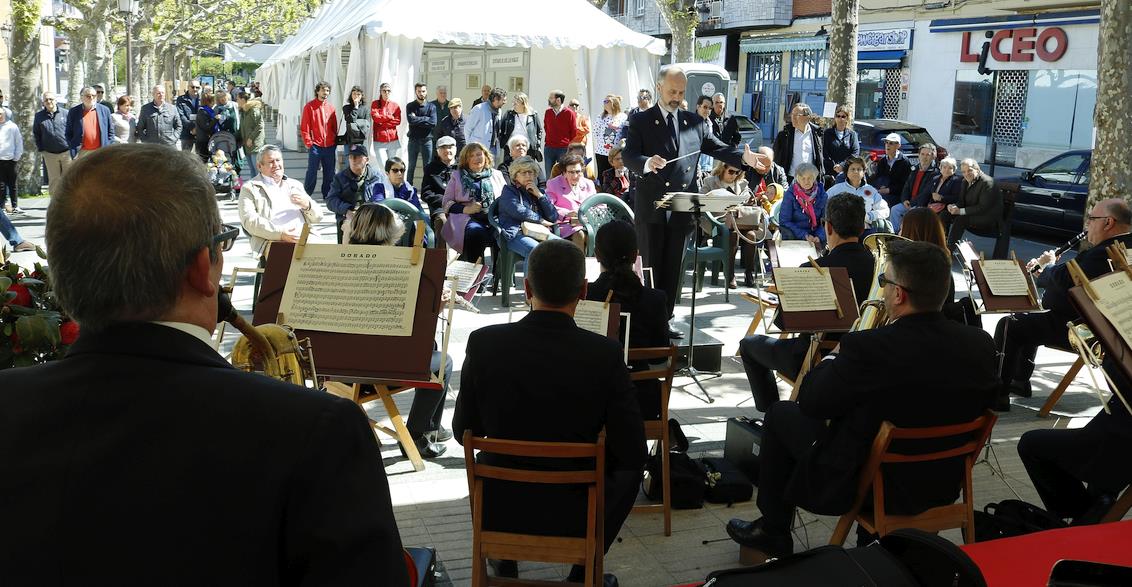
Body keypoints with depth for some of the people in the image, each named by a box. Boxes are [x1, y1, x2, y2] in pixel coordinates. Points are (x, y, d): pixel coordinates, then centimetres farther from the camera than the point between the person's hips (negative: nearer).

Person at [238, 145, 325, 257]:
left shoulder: (295, 185, 28)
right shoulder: (250, 188, 13)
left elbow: (317, 217, 25)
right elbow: (249, 220, -4)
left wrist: (307, 205, -1)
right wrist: (280, 234, -19)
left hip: (305, 237, 4)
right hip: (272, 241, -4)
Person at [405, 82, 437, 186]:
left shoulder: (431, 107, 4)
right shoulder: (410, 106, 4)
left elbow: (433, 123, -11)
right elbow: (411, 120, -14)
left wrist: (417, 120, -10)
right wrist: (426, 119, -10)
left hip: (427, 140, 0)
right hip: (413, 139, 0)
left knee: (427, 167, 3)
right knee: (411, 166, 5)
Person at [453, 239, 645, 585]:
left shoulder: (483, 342, -15)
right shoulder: (605, 354, -19)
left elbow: (464, 432, -3)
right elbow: (633, 453, -14)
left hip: (497, 510, 2)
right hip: (574, 516, -1)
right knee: (628, 468, 30)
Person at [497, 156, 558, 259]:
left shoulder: (538, 192, 27)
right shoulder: (508, 191, 14)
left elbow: (554, 217, 14)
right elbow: (519, 212, -6)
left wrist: (539, 195, 7)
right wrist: (541, 221, 1)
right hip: (516, 234, -5)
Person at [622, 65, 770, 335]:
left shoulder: (694, 122, 12)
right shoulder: (641, 120, -1)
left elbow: (717, 148, 9)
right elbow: (628, 155, -11)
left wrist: (744, 157, -9)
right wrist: (647, 163, -33)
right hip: (651, 206, -4)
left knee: (673, 267, 9)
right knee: (650, 266, 3)